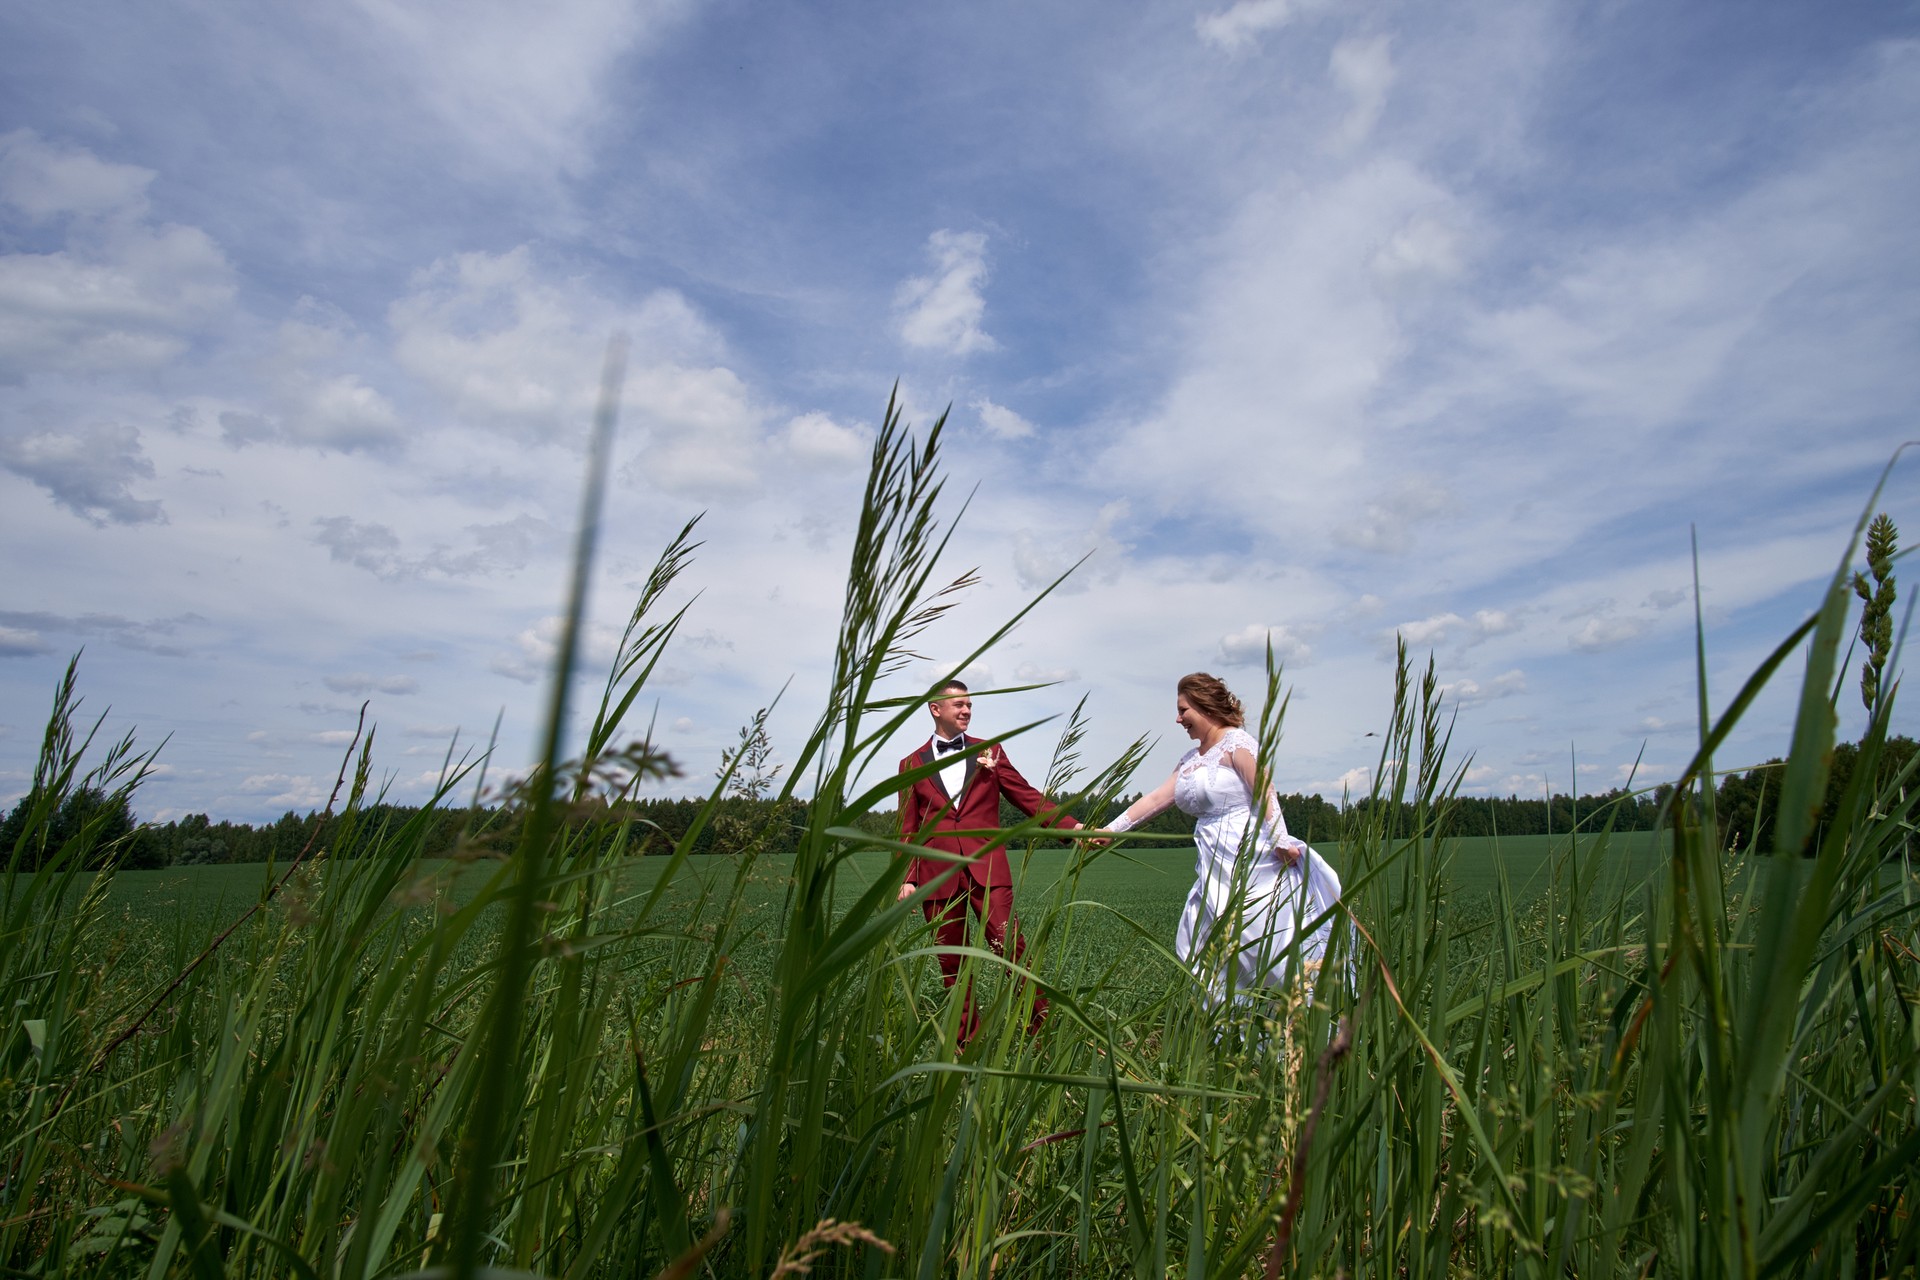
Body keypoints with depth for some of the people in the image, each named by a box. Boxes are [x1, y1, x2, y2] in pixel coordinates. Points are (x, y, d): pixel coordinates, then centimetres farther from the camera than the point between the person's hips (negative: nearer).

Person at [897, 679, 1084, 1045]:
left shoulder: (989, 752, 12)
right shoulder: (912, 764, 12)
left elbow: (1026, 796, 8)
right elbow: (908, 829, 13)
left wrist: (1072, 826, -4)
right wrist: (907, 877, 2)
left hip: (986, 866, -1)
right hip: (938, 873, 1)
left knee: (1010, 947, -12)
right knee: (951, 962, 6)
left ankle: (1041, 1027, -2)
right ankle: (968, 1042, 18)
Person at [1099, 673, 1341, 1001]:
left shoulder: (1236, 742, -6)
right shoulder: (1191, 760, 18)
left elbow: (1264, 791, -16)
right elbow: (1155, 799, 16)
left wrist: (1281, 841, -27)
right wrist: (1109, 830, 13)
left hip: (1249, 860, -8)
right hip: (1215, 868, 9)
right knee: (1204, 955, 7)